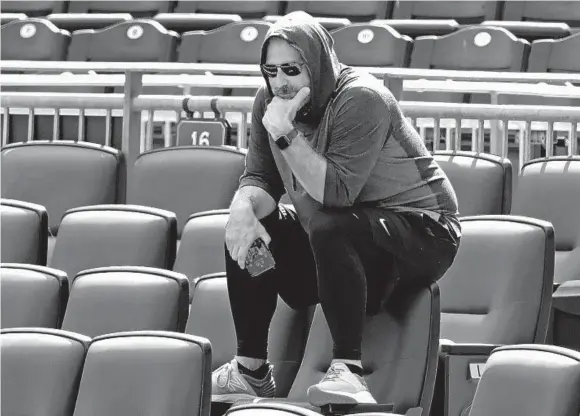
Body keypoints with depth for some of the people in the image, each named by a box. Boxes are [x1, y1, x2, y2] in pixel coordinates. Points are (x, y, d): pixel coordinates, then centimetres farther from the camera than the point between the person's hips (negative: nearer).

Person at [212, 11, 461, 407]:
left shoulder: (361, 99, -24)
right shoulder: (269, 101, -2)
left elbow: (337, 192, -30)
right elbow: (260, 178, -2)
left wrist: (285, 134, -35)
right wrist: (244, 208, -25)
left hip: (420, 230, -8)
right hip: (334, 237, 8)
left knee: (330, 231, -36)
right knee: (245, 232, -8)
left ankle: (349, 371, -36)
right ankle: (251, 369, 0)